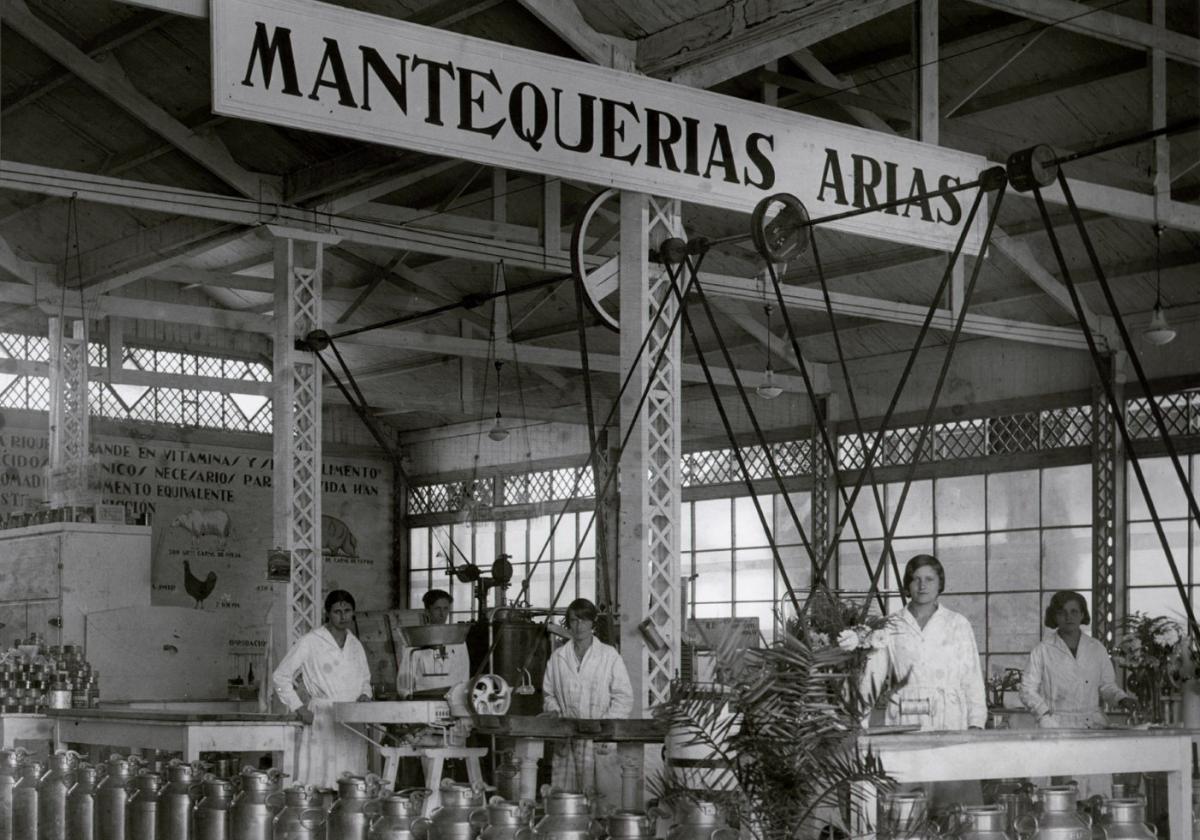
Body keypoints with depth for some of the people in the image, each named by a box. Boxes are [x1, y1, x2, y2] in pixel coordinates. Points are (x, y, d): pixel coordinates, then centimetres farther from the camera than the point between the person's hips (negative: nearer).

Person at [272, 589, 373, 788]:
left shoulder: (355, 645, 15)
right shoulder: (310, 643, -2)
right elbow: (280, 677, 2)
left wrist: (364, 695, 7)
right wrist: (298, 708, -5)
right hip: (322, 723, -5)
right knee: (319, 787, -10)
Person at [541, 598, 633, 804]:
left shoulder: (609, 655, 5)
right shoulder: (557, 657, 13)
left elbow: (624, 698, 2)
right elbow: (548, 693, 20)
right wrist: (554, 711, -1)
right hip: (567, 744, 2)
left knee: (606, 798, -10)